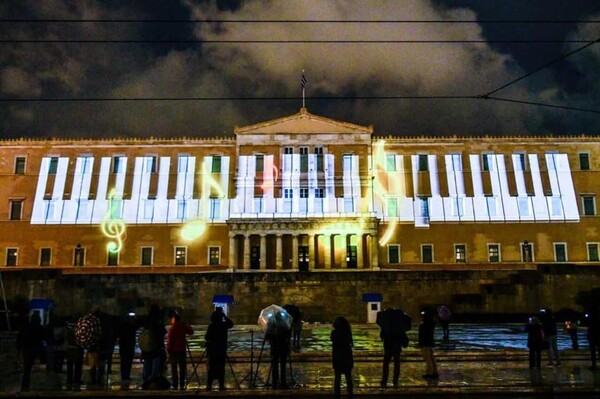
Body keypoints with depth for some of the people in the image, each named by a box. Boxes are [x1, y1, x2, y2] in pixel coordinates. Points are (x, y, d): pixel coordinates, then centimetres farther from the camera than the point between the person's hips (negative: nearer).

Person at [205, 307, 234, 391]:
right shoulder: (224, 325, -5)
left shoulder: (211, 326, -10)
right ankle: (221, 385, 6)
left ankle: (209, 385, 5)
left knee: (211, 367, 6)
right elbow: (231, 323, 16)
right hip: (222, 349, 1)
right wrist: (224, 315, 11)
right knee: (221, 367, 7)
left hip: (212, 350, -1)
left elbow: (206, 338, -8)